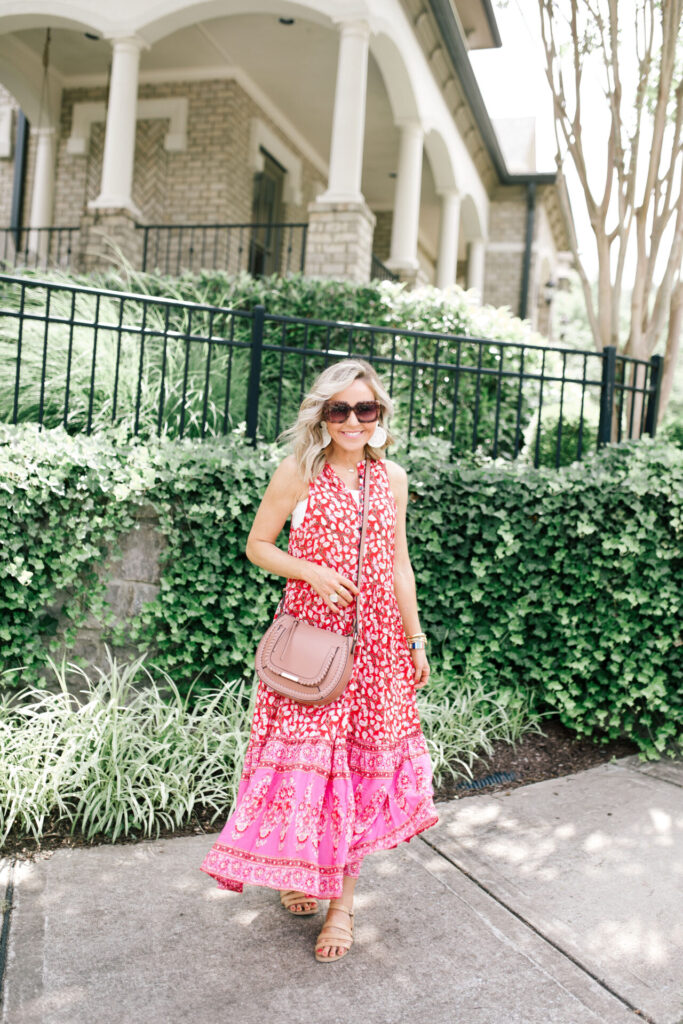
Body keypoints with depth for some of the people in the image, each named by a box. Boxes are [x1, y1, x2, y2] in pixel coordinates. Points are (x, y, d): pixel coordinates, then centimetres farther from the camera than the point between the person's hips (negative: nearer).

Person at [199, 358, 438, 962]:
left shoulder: (392, 478, 5)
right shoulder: (298, 473, -4)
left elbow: (398, 563, 11)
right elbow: (257, 544, 2)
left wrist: (416, 638, 11)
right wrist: (313, 572, -14)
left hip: (376, 635, 3)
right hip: (310, 630, -3)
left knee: (364, 752, 6)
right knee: (306, 751, 0)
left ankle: (342, 896, 21)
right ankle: (300, 869, 29)